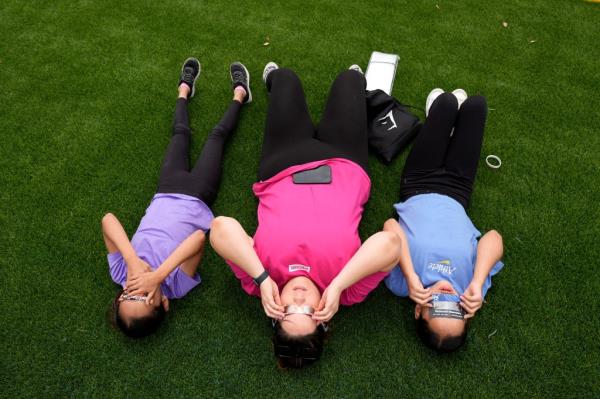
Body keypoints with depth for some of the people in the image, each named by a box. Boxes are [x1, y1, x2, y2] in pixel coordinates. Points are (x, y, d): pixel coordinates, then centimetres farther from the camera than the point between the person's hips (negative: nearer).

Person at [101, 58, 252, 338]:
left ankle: (185, 88, 55)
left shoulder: (122, 273, -28)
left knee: (180, 133, 23)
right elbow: (199, 236, -54)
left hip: (166, 194, 3)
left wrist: (133, 262, -52)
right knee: (217, 134, 16)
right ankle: (239, 94, 47)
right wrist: (158, 275, -57)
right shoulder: (177, 285, -35)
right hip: (196, 196, -2)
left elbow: (108, 219, -42)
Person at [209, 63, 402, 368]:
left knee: (286, 79, 22)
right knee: (349, 78, 21)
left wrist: (263, 279, -56)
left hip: (283, 166, 1)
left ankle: (273, 77, 65)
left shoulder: (260, 283, -36)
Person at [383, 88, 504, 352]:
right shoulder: (472, 294, -34)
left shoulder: (402, 286, -38)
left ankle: (452, 106, 52)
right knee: (475, 104, 11)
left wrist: (412, 279, -58)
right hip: (454, 194, 0)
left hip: (417, 190, 0)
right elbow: (493, 237, -42)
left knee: (446, 102, 8)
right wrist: (477, 286, -54)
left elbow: (391, 226, -46)